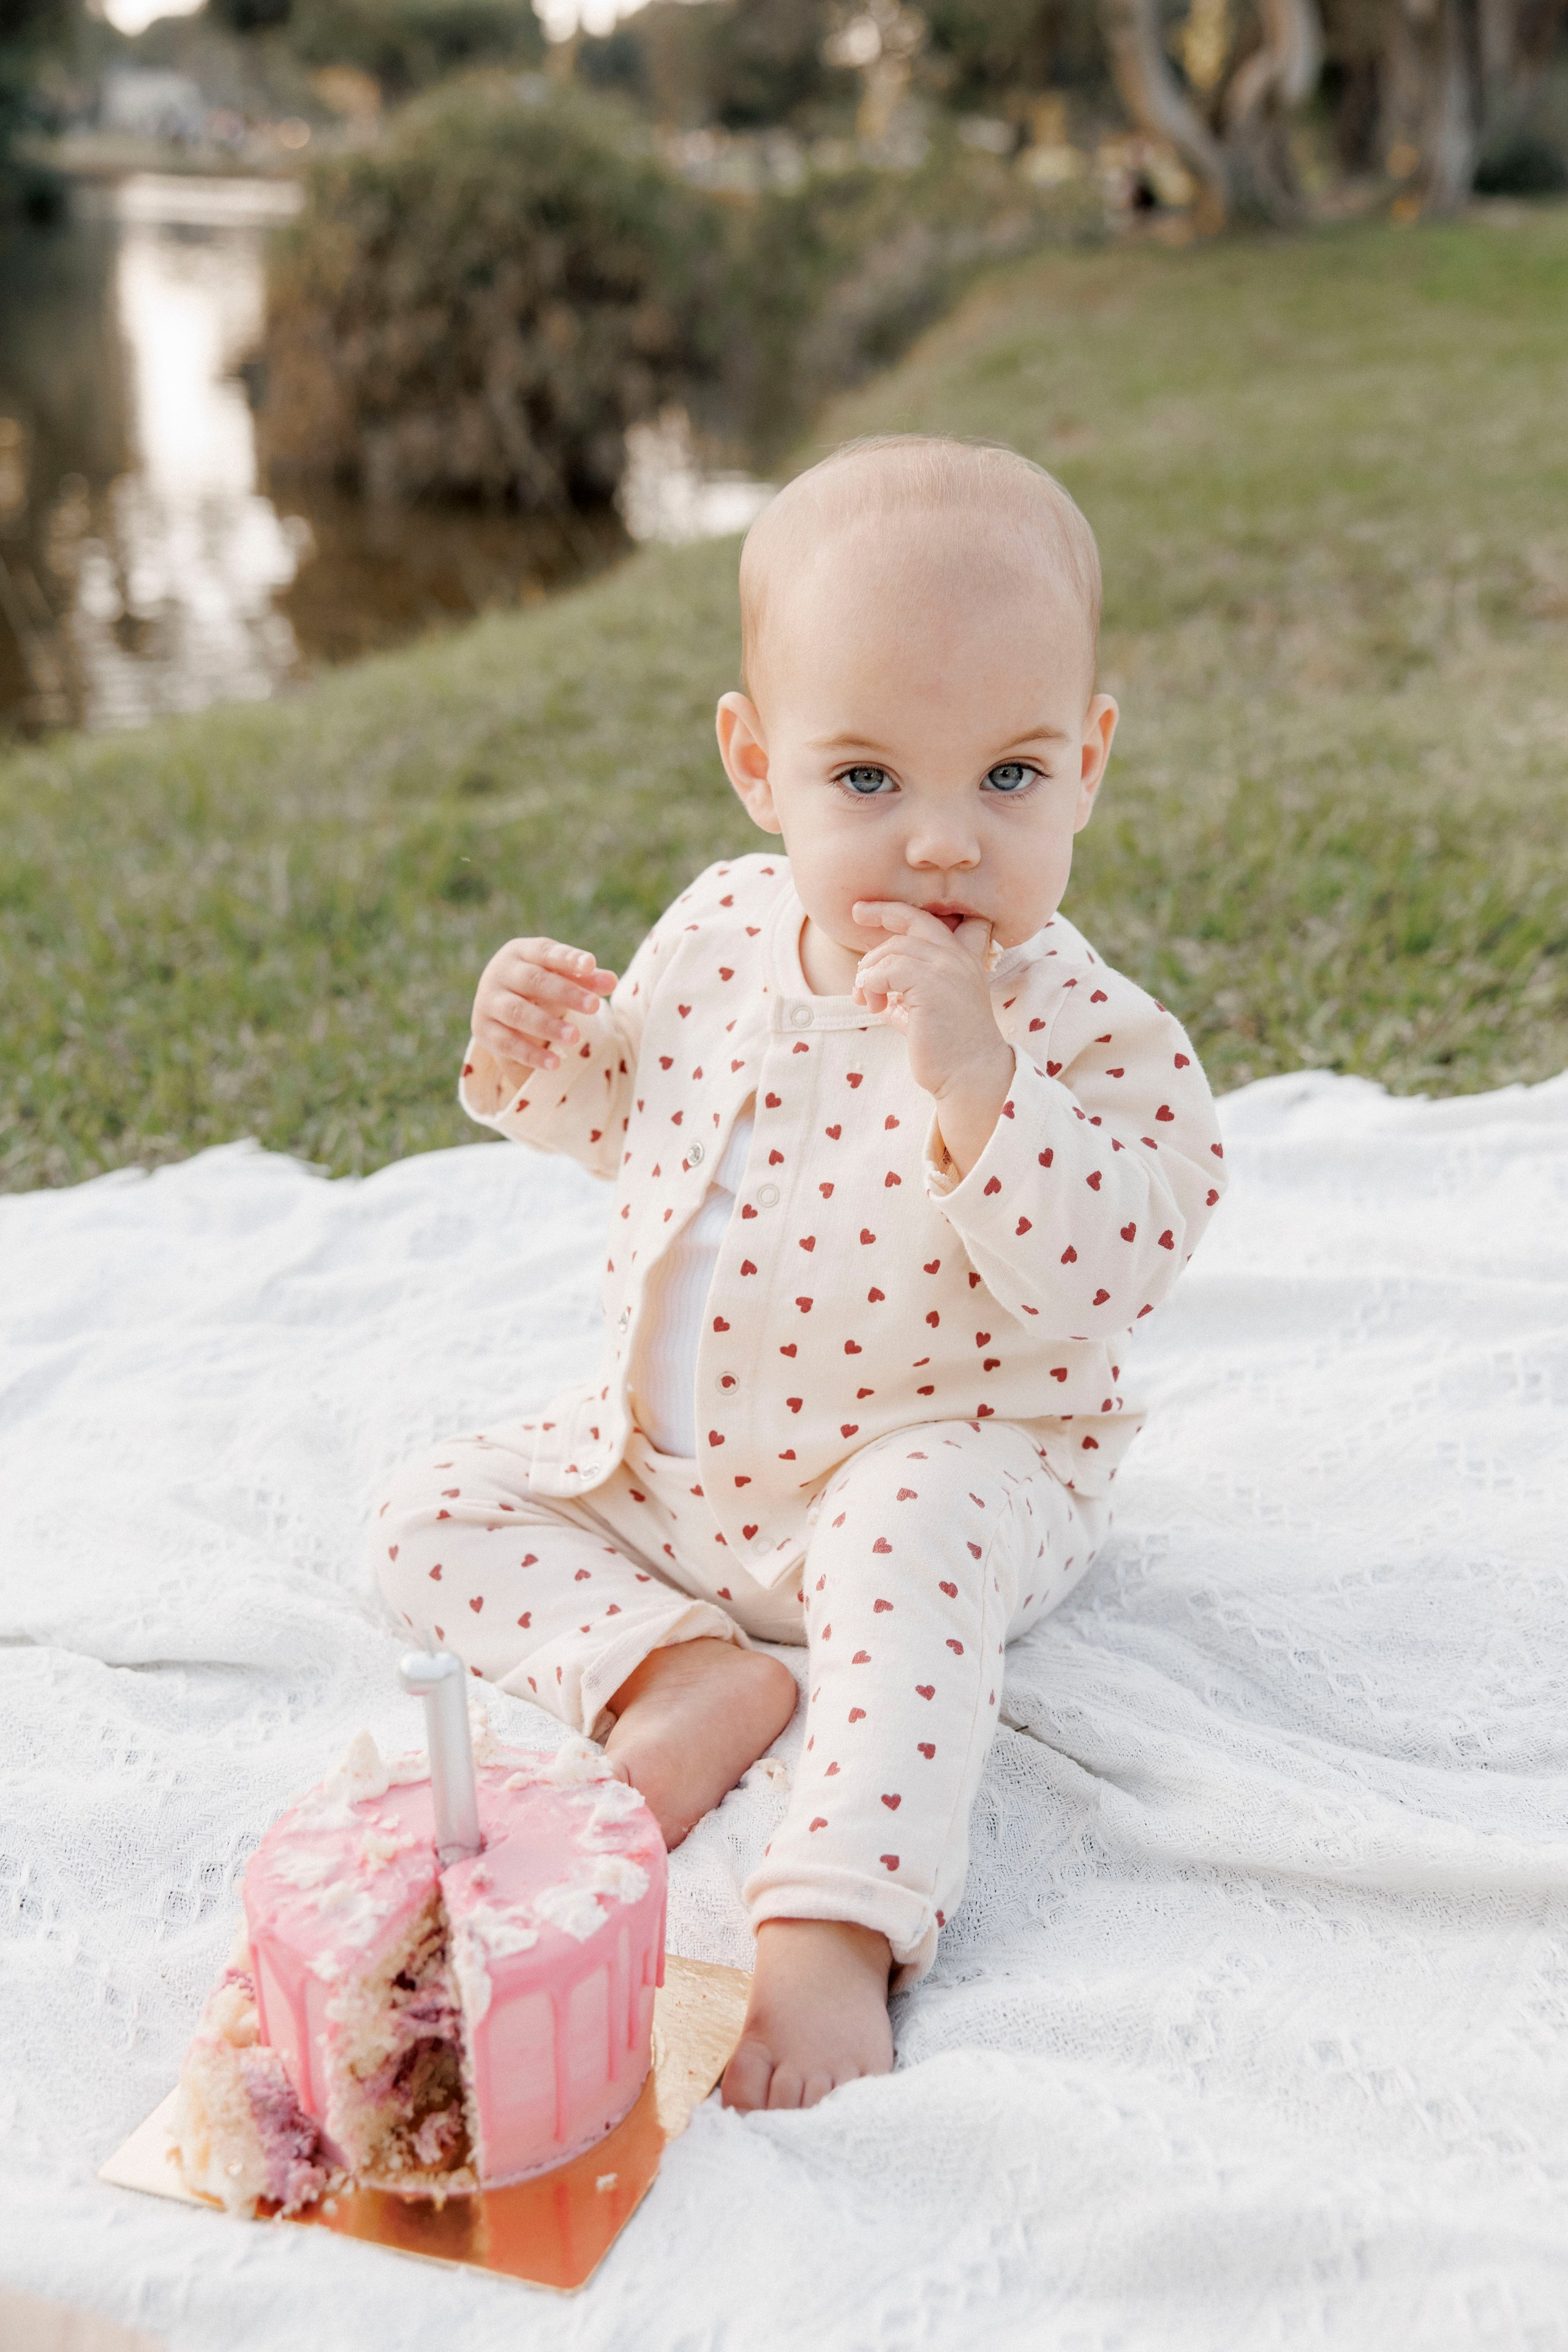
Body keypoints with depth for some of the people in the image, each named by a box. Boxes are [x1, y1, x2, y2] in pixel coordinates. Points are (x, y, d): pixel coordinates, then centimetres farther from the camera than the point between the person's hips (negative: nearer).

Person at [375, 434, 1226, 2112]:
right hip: (663, 1457, 7)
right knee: (440, 1507, 2)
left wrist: (973, 1071, -40)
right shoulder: (718, 932, -3)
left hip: (941, 1465, -6)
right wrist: (539, 1047, -8)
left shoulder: (1081, 1027, -18)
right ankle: (685, 1671, -15)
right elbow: (628, 1120, 15)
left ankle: (838, 1921, -35)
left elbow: (1098, 1287, -30)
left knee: (905, 1543, -38)